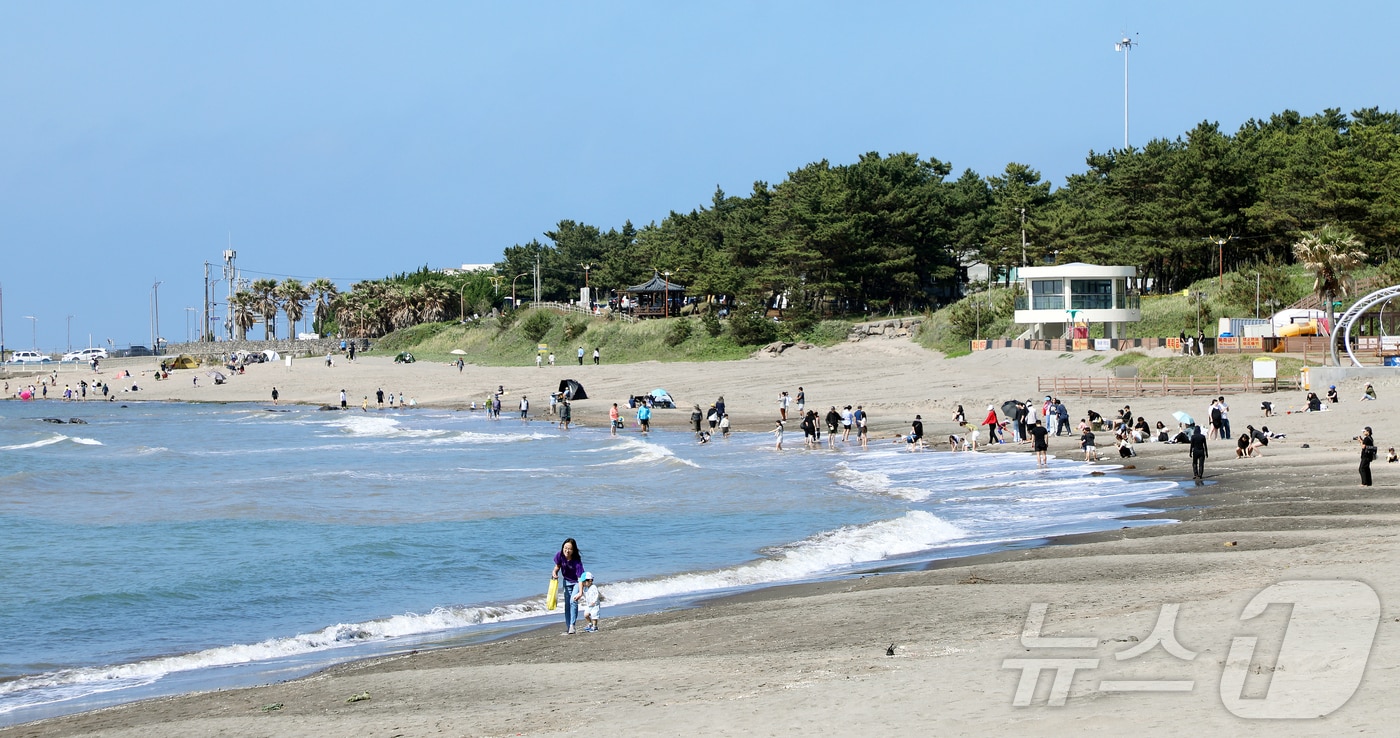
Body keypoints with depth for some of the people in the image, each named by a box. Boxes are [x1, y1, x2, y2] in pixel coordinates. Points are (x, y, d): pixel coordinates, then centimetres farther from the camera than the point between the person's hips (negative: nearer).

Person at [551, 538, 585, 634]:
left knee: (573, 601, -22)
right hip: (566, 581, 5)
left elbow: (580, 578, -34)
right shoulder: (560, 556, -20)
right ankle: (567, 627, 11)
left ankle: (572, 625, -20)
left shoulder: (577, 561, -33)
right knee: (567, 604, 6)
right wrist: (555, 573, -20)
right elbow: (557, 566, 1)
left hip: (576, 582, -5)